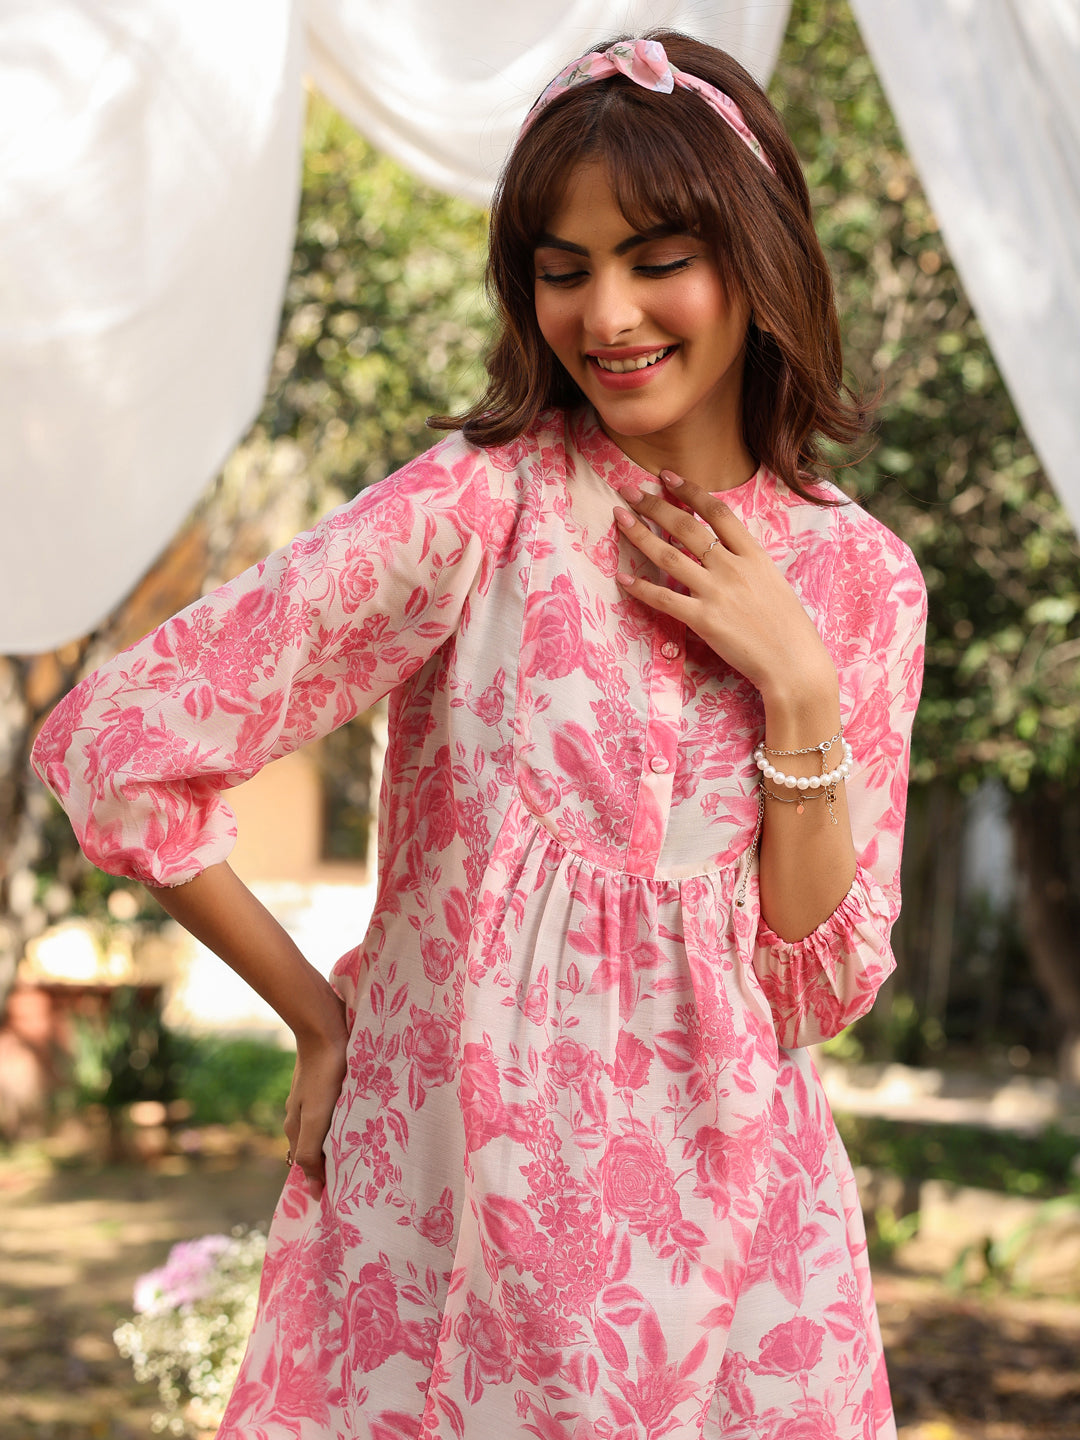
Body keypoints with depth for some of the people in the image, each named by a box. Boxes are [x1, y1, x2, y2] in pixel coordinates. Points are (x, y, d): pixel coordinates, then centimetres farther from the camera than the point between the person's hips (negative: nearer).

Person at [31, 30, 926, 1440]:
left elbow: (820, 988, 1)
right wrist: (322, 1013, -4)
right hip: (452, 1207, -3)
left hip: (734, 1220, 3)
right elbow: (112, 744, -15)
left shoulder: (861, 578, 2)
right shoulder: (477, 509, -11)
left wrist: (799, 692, -11)